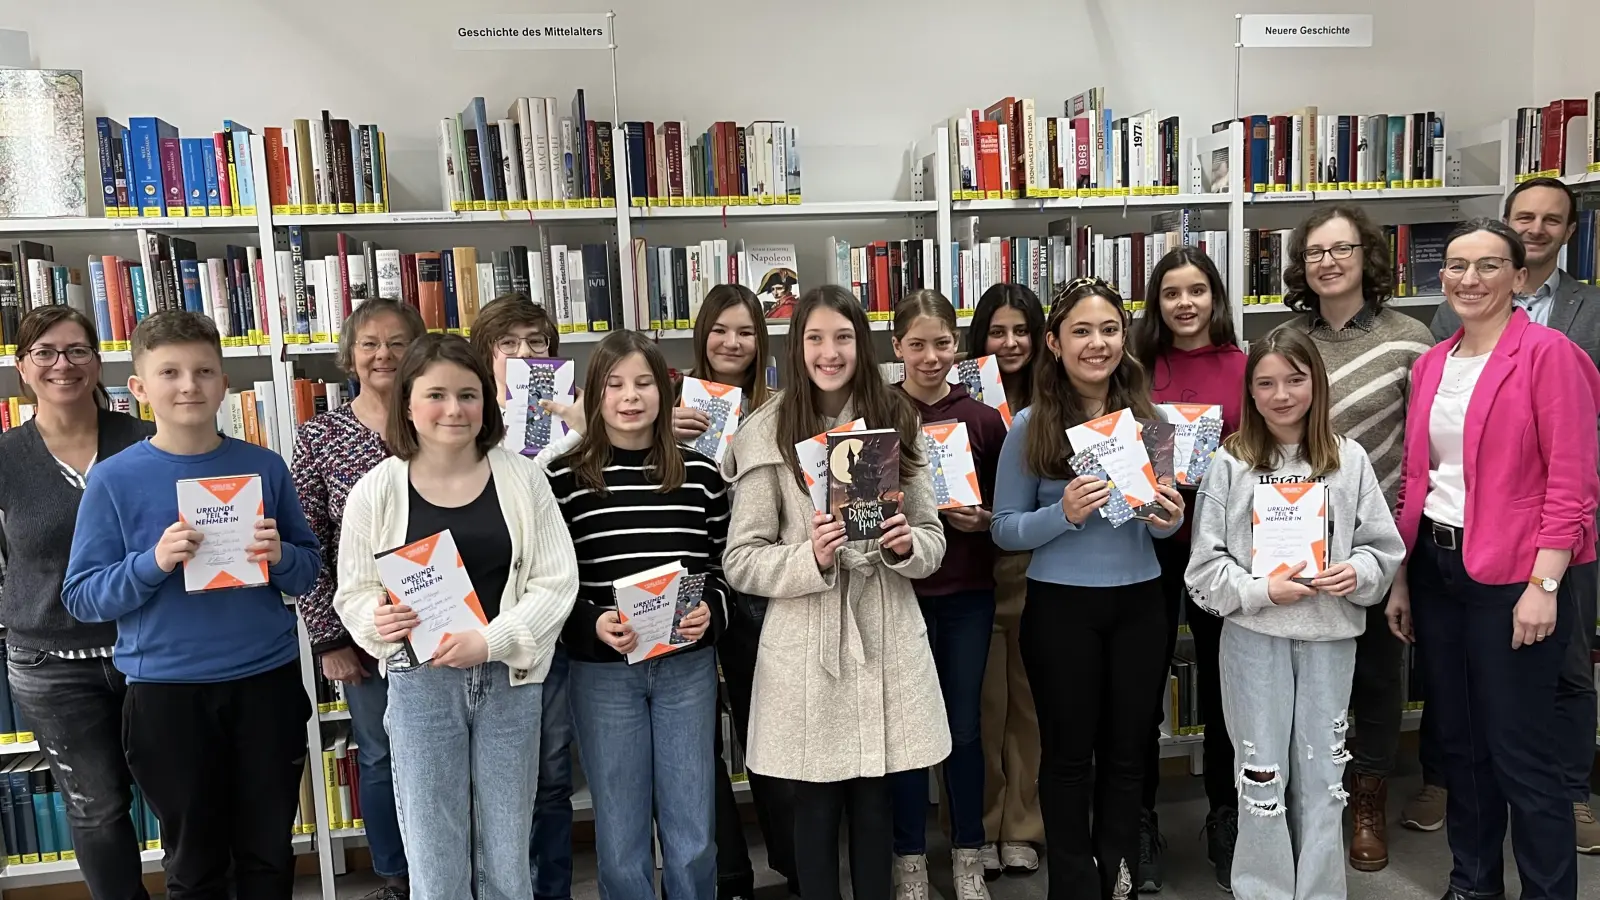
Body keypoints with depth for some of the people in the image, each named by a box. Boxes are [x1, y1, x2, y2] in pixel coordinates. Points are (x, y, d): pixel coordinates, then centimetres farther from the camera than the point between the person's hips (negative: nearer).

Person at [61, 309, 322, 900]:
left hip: (267, 681, 1)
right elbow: (81, 597, -4)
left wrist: (280, 557, -16)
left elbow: (310, 569, 5)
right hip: (166, 692, -1)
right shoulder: (114, 480, -4)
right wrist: (154, 563, -21)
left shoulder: (264, 467, 0)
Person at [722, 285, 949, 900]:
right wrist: (811, 560, -22)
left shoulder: (895, 422, 5)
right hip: (806, 647, -2)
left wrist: (907, 546, -13)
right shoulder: (769, 436, -5)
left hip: (885, 639, 3)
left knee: (875, 806, 15)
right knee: (816, 809, 12)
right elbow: (740, 563, -6)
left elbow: (933, 541, 9)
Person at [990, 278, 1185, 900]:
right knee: (1069, 754, 11)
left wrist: (1169, 519, -13)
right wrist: (1064, 513, -22)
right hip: (1061, 608, -2)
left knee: (1127, 751, 15)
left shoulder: (1149, 416, 0)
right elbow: (1004, 530, -5)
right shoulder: (1030, 426, -8)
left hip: (1139, 604, 3)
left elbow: (1164, 522, 10)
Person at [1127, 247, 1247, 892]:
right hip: (1148, 541, 0)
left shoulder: (1244, 368, 0)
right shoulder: (1138, 367, 0)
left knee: (1220, 681, 13)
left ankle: (1226, 817, 32)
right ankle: (1139, 823, 23)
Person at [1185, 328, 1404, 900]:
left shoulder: (1349, 459, 1)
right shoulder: (1229, 464, -4)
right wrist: (1261, 590, -16)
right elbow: (1205, 564, -4)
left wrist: (1359, 572, -14)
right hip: (1254, 636, -1)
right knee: (1263, 774, 8)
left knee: (1322, 773, 12)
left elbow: (1385, 547, 6)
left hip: (1331, 635, 2)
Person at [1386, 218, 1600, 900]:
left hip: (1511, 575, -6)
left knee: (1520, 754, 0)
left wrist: (1543, 585, -17)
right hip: (1435, 565, 6)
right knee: (1458, 740, 16)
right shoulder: (1431, 365, 10)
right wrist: (1401, 580, 11)